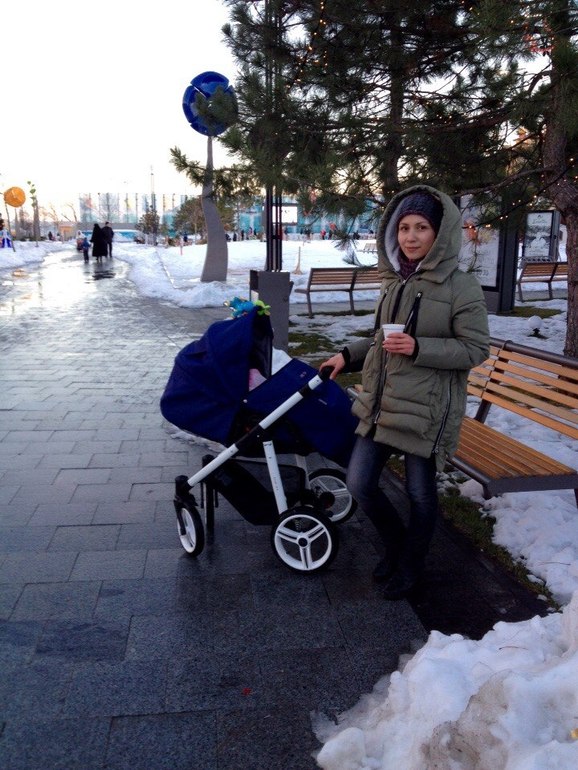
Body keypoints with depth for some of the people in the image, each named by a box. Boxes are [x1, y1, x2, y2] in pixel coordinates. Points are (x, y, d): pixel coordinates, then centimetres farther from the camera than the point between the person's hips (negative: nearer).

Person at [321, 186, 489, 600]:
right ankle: (397, 544, 35)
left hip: (426, 408, -6)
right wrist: (349, 355, 6)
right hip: (380, 403, 6)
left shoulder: (461, 286, -9)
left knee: (420, 494, 9)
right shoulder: (395, 282, 10)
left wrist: (418, 348, -21)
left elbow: (476, 349, -10)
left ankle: (410, 566, 35)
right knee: (360, 484, 7)